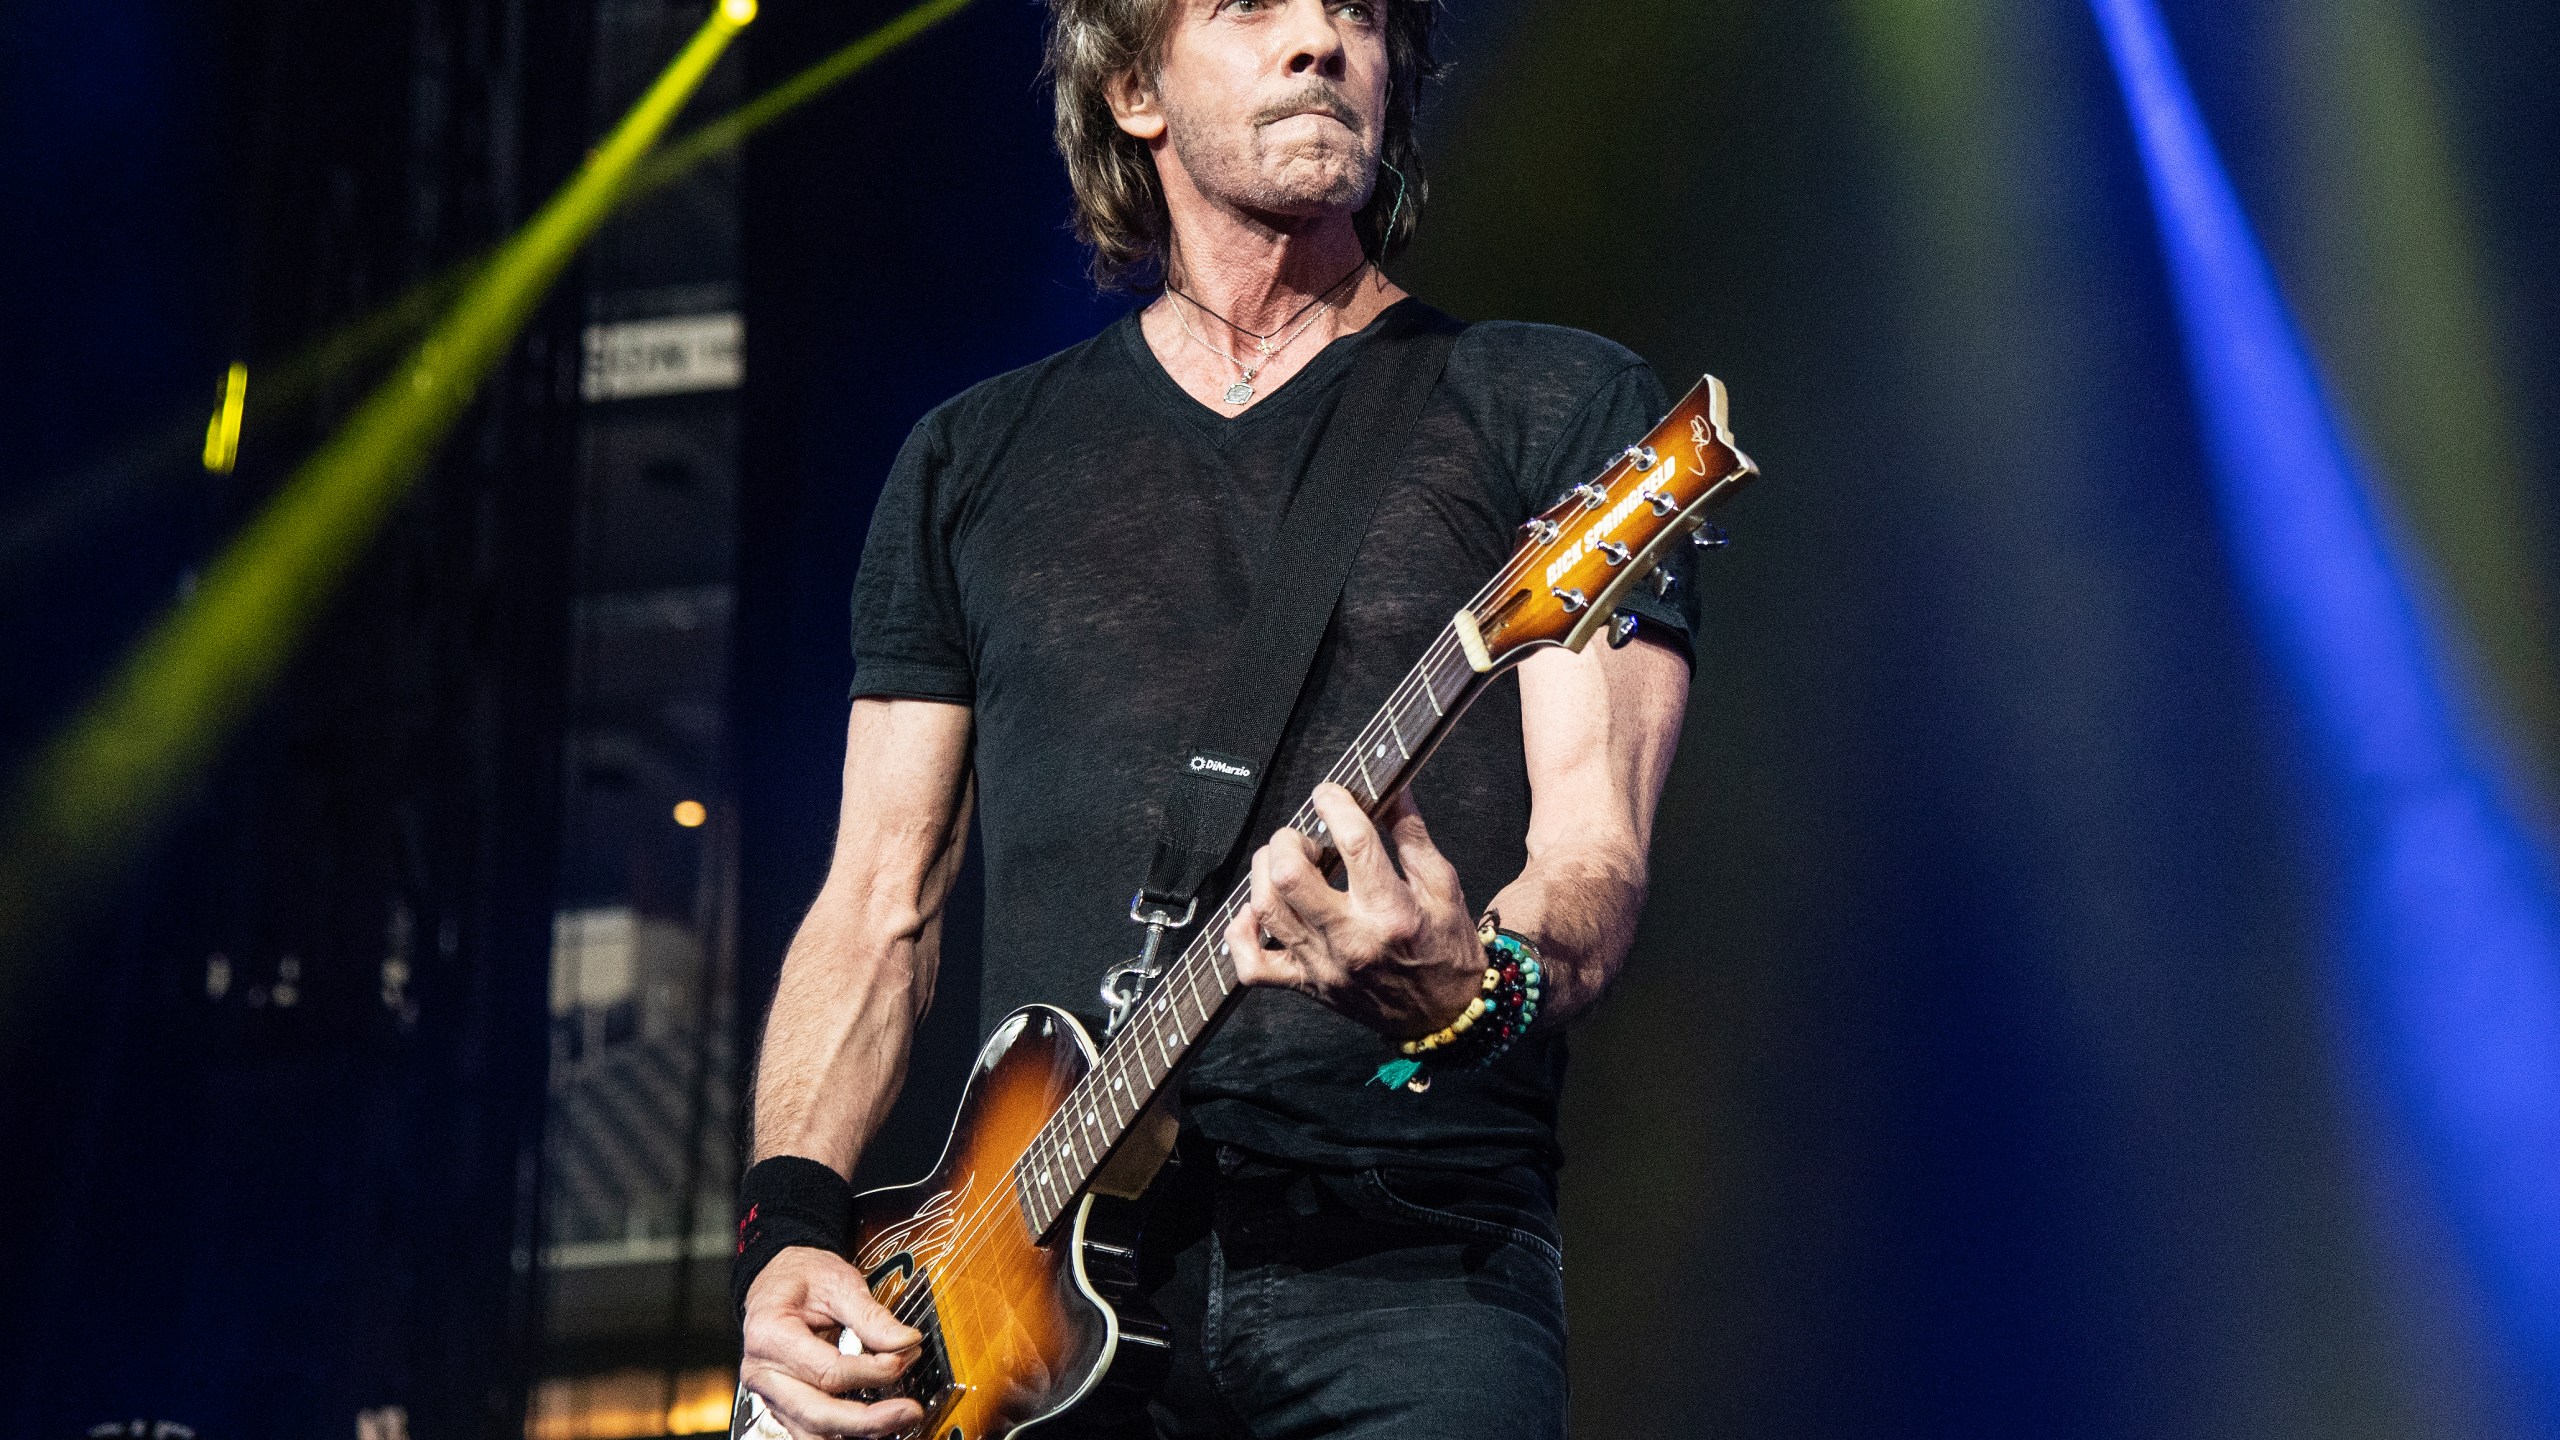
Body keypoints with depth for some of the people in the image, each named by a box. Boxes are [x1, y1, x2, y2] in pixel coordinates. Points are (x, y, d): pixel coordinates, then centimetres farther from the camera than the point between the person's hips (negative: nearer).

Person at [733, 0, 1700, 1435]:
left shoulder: (1562, 406, 9)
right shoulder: (971, 458, 18)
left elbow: (1594, 864, -2)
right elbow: (879, 904, 17)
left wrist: (1464, 984, -24)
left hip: (1411, 1270, -2)